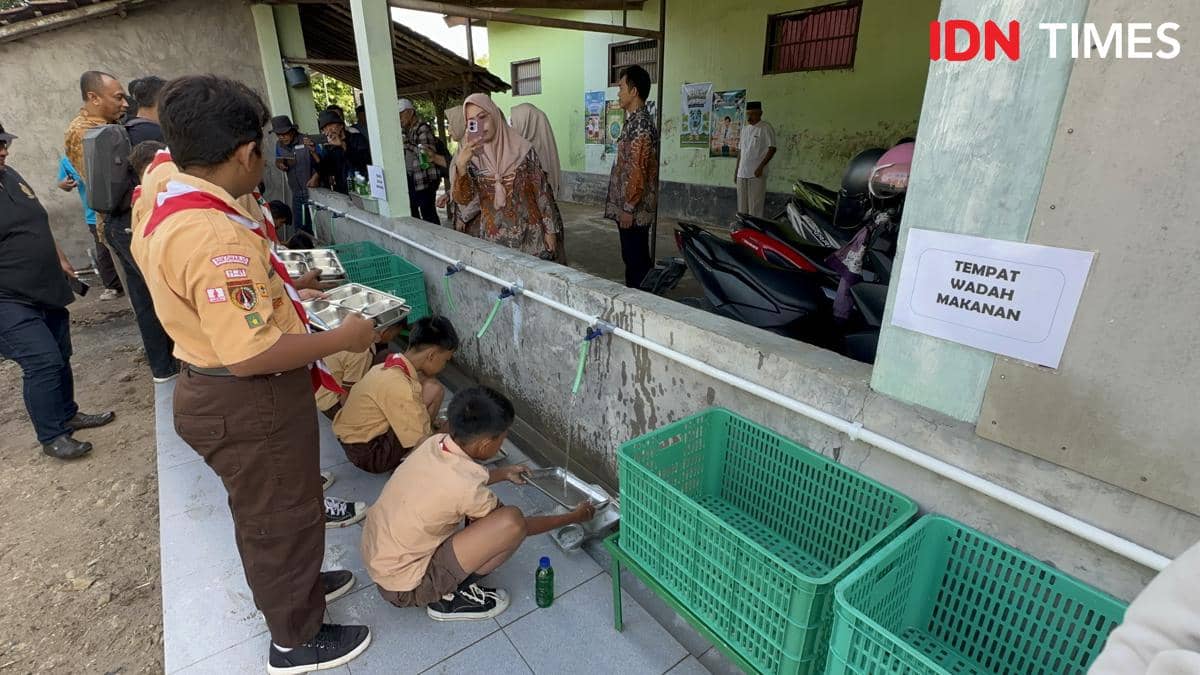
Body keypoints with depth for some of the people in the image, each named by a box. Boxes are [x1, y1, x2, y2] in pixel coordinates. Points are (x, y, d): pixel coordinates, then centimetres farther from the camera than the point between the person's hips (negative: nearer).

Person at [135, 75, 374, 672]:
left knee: (270, 506, 28)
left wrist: (281, 285, 20)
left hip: (210, 386, 10)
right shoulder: (214, 235, -31)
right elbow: (252, 354, -32)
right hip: (247, 405, -9)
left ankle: (295, 582, 52)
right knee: (279, 515, 12)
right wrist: (344, 338, -21)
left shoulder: (164, 199, 1)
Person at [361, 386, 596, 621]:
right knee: (511, 520, -22)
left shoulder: (435, 443, -9)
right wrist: (573, 517, 5)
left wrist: (504, 473, 28)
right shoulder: (466, 487, -29)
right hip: (404, 587, -8)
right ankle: (452, 597, -2)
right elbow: (519, 525, -10)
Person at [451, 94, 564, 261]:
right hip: (494, 238, 2)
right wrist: (460, 165, -25)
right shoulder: (471, 155, 0)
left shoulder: (522, 149, -5)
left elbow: (541, 191, -2)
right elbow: (464, 198, -10)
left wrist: (550, 229, -3)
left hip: (530, 234, -1)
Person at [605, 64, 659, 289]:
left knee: (636, 261, -2)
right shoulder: (634, 121, 15)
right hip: (629, 206, 10)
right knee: (634, 258, 16)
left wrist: (628, 208, -20)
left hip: (634, 209, -10)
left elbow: (638, 170, -21)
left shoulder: (640, 123, -16)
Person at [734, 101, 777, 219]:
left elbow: (772, 149, -10)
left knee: (755, 206, -8)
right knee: (741, 205, 10)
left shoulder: (766, 128, -5)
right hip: (742, 173, 7)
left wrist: (760, 167, -17)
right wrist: (736, 170, 17)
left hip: (756, 174, -7)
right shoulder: (745, 128, 16)